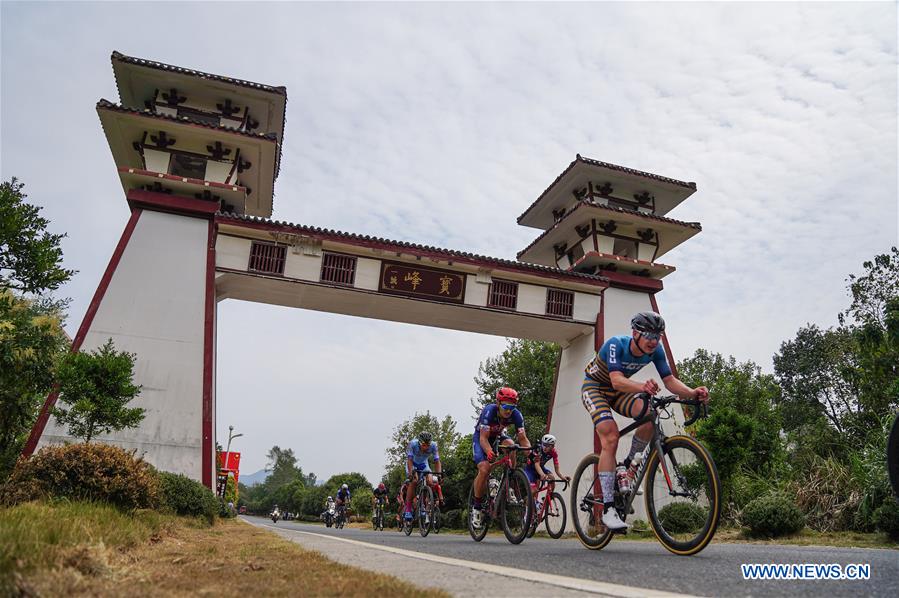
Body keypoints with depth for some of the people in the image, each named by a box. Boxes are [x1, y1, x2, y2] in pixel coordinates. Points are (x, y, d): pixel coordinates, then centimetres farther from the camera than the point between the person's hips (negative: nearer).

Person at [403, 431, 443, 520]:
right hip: (413, 464, -2)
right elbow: (409, 460, -36)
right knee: (413, 481, -27)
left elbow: (437, 461, -25)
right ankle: (408, 509, -22)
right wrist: (411, 473, -48)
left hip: (423, 464, 2)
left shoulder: (433, 445, -27)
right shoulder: (413, 444, -33)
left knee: (430, 482, -22)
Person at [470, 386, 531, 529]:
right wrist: (489, 452, -59)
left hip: (498, 436, 3)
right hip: (481, 437, -3)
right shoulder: (489, 411, -35)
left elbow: (522, 438, -27)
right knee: (484, 469, -25)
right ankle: (476, 506, -5)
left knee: (510, 444, -32)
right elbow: (483, 438, -39)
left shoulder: (516, 415, -25)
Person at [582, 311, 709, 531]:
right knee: (611, 438, -25)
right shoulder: (615, 344, -32)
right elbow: (617, 380, -44)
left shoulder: (656, 351, -15)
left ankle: (629, 464, 0)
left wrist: (692, 393, -41)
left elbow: (669, 380, -21)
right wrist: (642, 387, -63)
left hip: (618, 390, 5)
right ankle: (608, 508, -23)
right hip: (595, 387, -5)